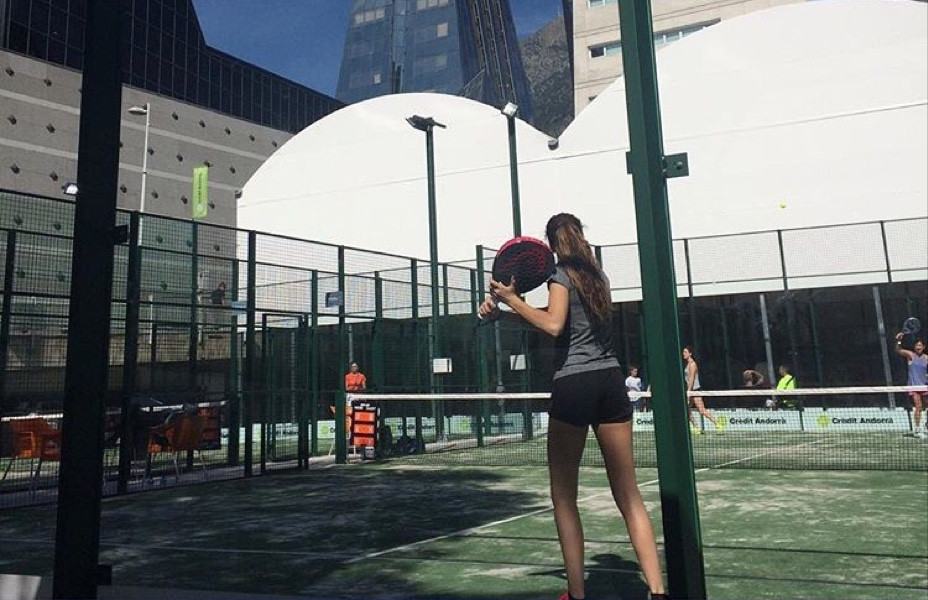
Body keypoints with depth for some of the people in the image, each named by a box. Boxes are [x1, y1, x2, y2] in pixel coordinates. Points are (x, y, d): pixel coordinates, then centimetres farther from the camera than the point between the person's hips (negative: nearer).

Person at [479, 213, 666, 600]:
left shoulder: (563, 274, -2)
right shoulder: (598, 275, 19)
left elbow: (553, 326, -17)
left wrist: (511, 299, -9)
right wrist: (507, 311, 18)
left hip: (574, 385, -6)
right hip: (610, 380, 6)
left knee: (563, 496, 6)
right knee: (628, 496, 7)